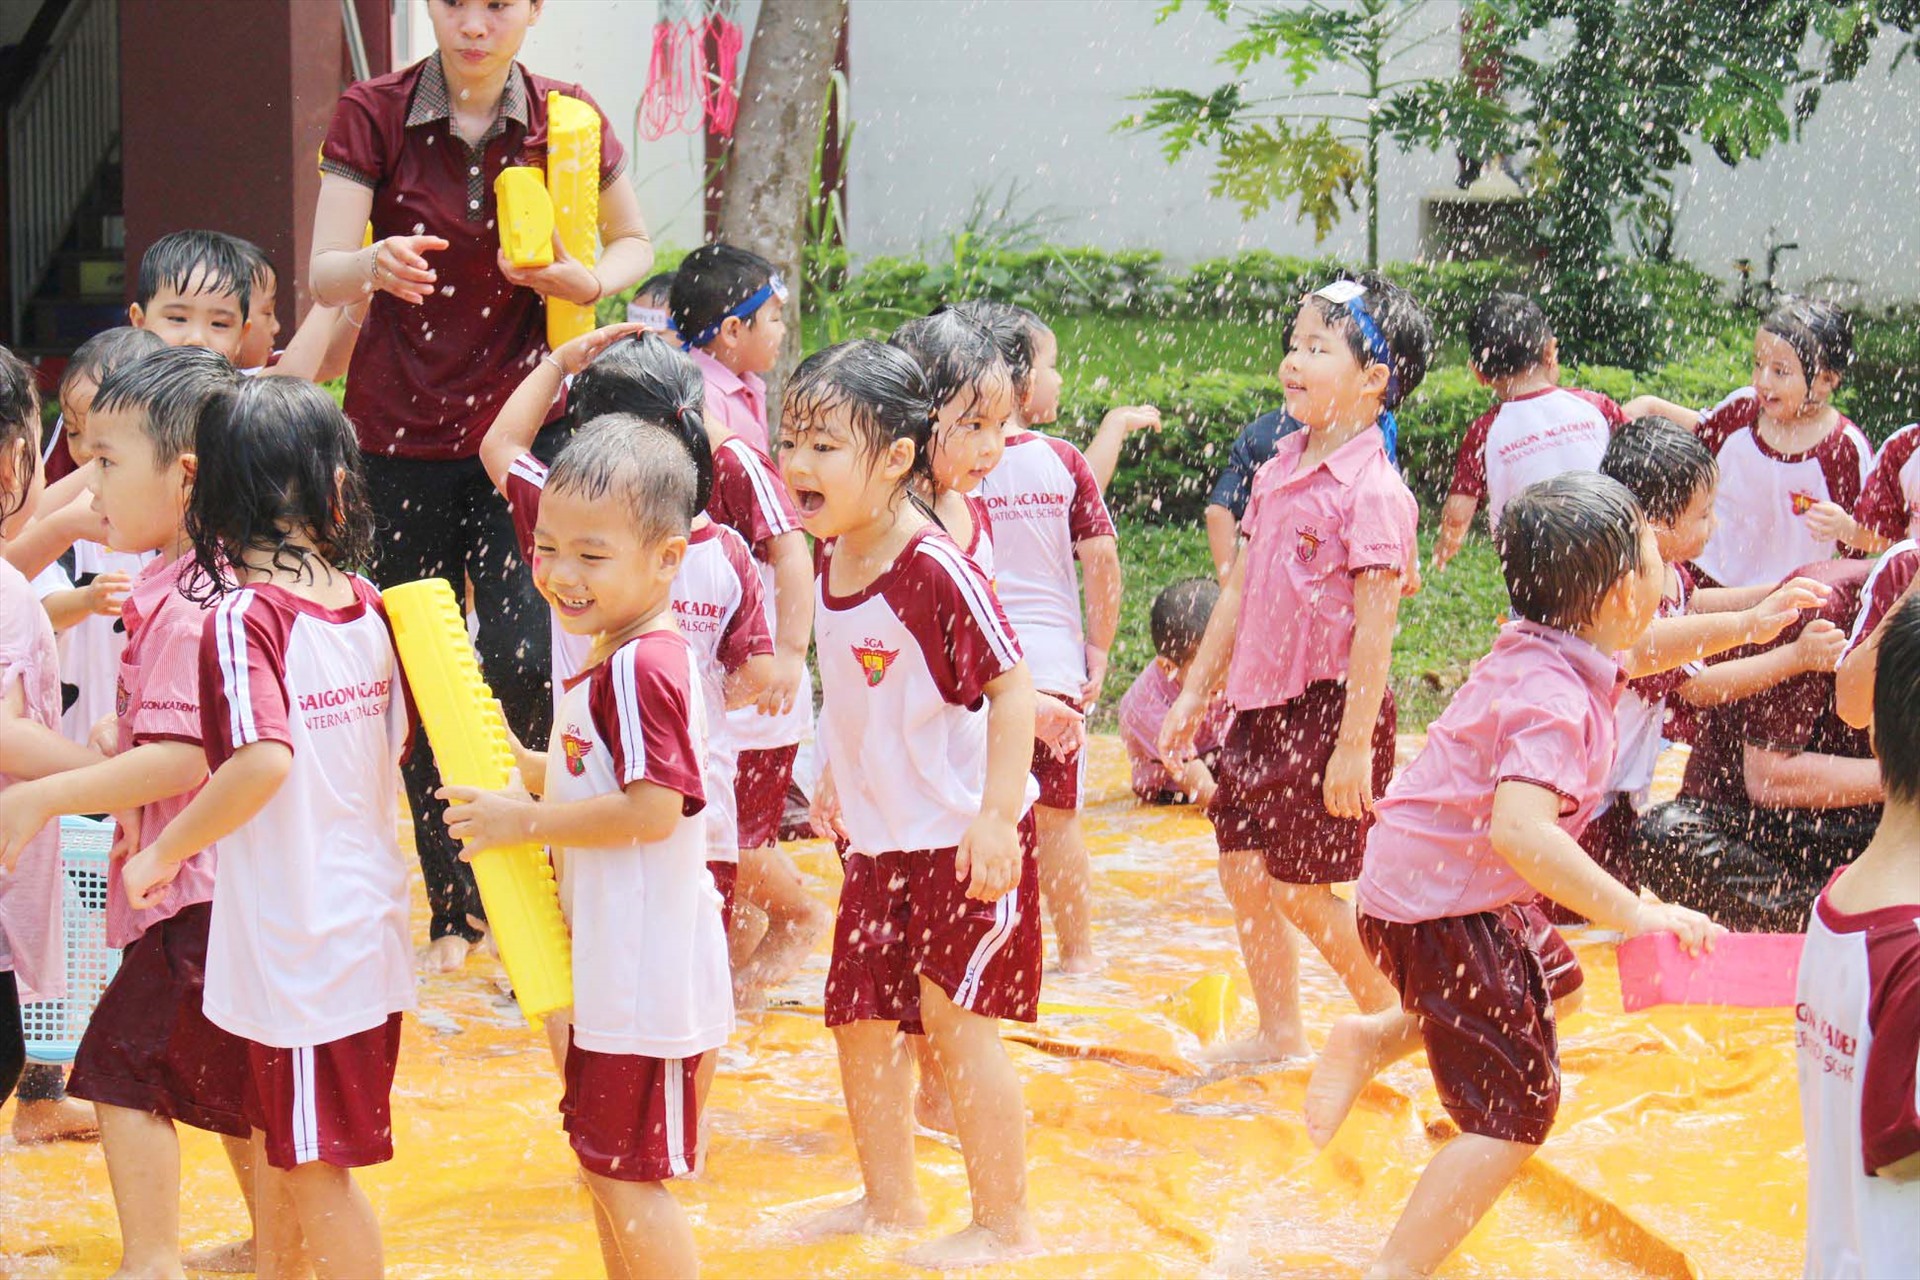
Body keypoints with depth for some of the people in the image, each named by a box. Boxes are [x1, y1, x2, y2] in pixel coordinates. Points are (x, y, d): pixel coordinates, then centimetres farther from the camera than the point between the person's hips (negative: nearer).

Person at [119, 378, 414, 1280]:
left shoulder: (242, 616, -18)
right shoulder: (366, 605, 2)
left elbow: (262, 761, -31)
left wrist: (164, 852, -19)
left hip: (296, 939, -7)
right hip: (367, 917, 7)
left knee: (316, 1167, 3)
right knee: (279, 1142, 22)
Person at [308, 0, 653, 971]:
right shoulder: (371, 117, -5)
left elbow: (636, 243, 14)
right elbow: (322, 276, -12)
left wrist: (591, 280, -9)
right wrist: (375, 265, -35)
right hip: (401, 431, 0)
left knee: (519, 655, -15)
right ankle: (453, 910, 17)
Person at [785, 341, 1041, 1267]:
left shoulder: (935, 570, -23)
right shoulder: (829, 562, 1)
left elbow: (1011, 685, -21)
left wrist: (996, 817, -25)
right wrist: (836, 780, 21)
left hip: (961, 837, -8)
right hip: (878, 836, 8)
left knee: (956, 1020, -5)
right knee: (860, 1018, 13)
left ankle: (1004, 1223, 9)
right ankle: (889, 1201, 31)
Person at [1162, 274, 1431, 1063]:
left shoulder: (1373, 492, -16)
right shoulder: (1279, 471, 9)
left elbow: (1375, 627, -18)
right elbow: (1238, 591, 16)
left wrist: (1354, 743, -20)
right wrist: (1194, 694, 17)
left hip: (1329, 706, -8)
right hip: (1263, 703, 8)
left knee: (1300, 889, -3)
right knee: (1243, 871, 10)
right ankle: (1279, 1033, 23)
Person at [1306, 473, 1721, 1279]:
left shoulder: (1540, 650, 0)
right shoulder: (1555, 701, -29)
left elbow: (1635, 650, 24)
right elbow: (1519, 829, -44)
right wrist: (1634, 915, -41)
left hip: (1418, 882, 9)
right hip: (1442, 909, -9)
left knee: (1552, 984, 31)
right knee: (1516, 1109, -5)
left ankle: (1373, 1040, 23)